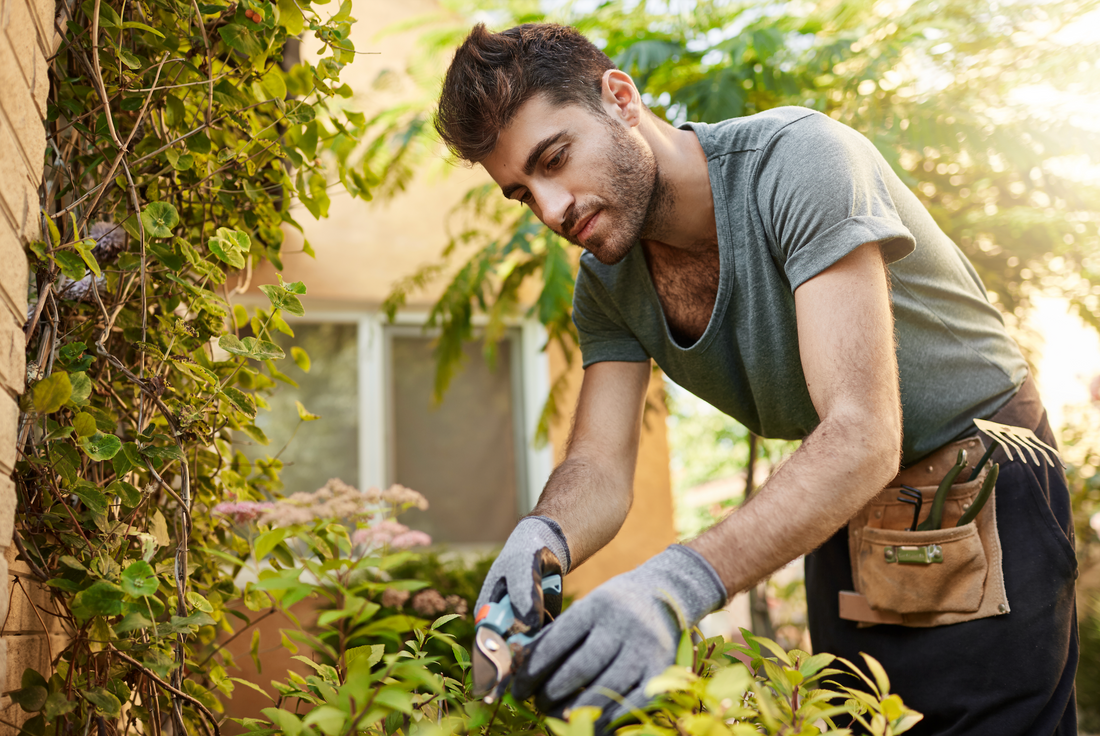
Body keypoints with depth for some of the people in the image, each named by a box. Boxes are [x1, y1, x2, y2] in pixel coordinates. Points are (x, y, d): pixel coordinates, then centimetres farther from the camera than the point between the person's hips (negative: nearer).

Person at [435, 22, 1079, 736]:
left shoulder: (798, 157, -29)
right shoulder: (607, 283, -7)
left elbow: (862, 435, -38)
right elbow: (599, 469, -11)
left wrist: (680, 583, -51)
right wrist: (543, 537, -36)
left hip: (986, 493, -5)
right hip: (841, 512, 6)